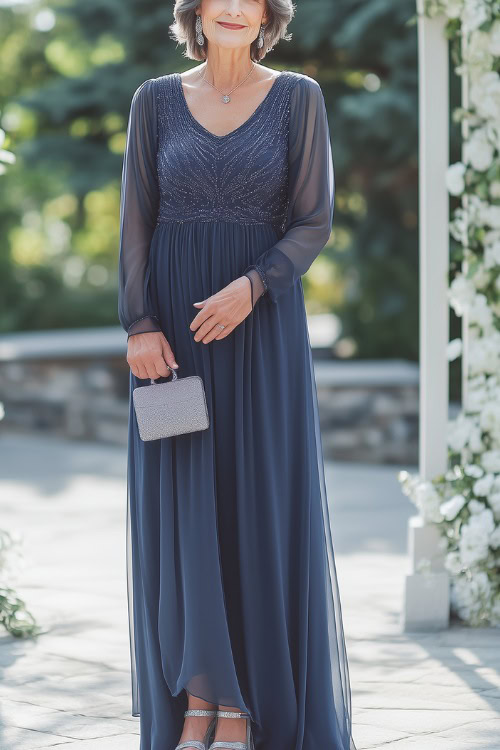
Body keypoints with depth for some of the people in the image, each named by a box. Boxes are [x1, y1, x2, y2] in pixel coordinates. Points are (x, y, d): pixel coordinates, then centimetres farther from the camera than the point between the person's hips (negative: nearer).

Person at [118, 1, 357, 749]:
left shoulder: (298, 97, 1)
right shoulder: (156, 99, 5)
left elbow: (314, 220, -3)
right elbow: (136, 221, 2)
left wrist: (250, 287, -18)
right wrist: (140, 327, -10)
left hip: (261, 328, -1)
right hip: (173, 328, 1)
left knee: (259, 505, -3)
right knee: (180, 506, -1)